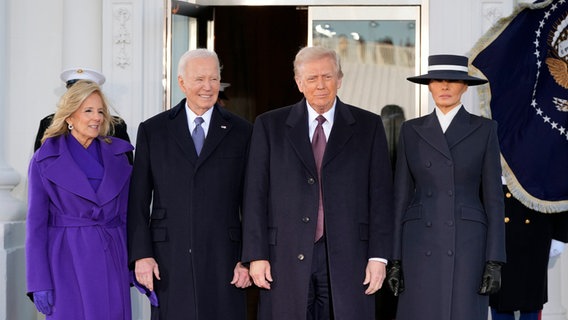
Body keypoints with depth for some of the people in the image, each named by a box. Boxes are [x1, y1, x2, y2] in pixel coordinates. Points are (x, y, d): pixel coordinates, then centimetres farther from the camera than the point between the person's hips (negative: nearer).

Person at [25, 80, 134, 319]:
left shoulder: (117, 156, 8)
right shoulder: (45, 160, -1)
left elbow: (126, 215, 11)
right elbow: (36, 223, -2)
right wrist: (39, 283, -7)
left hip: (112, 262, 3)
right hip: (68, 262, -3)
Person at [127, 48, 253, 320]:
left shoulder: (241, 132, 6)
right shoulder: (152, 131, 6)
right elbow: (138, 201, 4)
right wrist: (141, 254, -4)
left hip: (223, 260, 0)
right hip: (169, 261, 0)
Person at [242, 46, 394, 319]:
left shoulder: (368, 126, 8)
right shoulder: (269, 126, 8)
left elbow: (381, 194, 4)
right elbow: (256, 194, 5)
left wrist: (379, 256, -2)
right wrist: (256, 255, -1)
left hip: (347, 256, 0)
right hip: (286, 258, 0)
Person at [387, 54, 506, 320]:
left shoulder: (484, 130, 4)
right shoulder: (412, 130, 8)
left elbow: (493, 198, 1)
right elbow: (402, 197, 8)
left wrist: (494, 262, -6)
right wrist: (395, 259, 3)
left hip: (467, 246, -2)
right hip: (421, 246, 2)